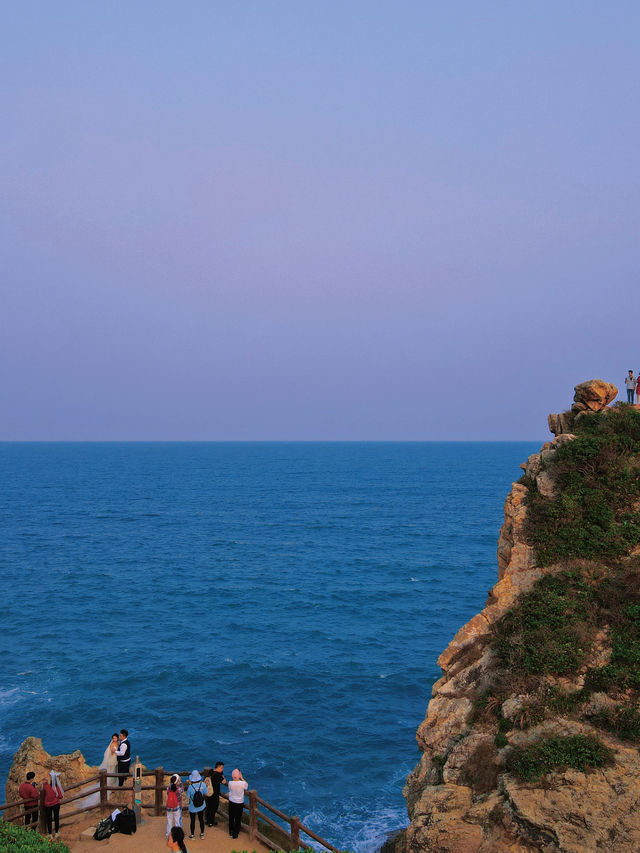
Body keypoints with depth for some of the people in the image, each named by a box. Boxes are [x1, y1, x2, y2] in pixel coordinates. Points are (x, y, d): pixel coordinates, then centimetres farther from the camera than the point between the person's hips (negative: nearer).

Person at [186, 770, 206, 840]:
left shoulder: (190, 787, -27)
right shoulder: (202, 785, -21)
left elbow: (188, 796, -13)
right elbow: (205, 793, -5)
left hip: (192, 807, -2)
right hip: (201, 806, 2)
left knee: (192, 821, 16)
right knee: (201, 820, 21)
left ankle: (192, 835, 30)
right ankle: (202, 834, 36)